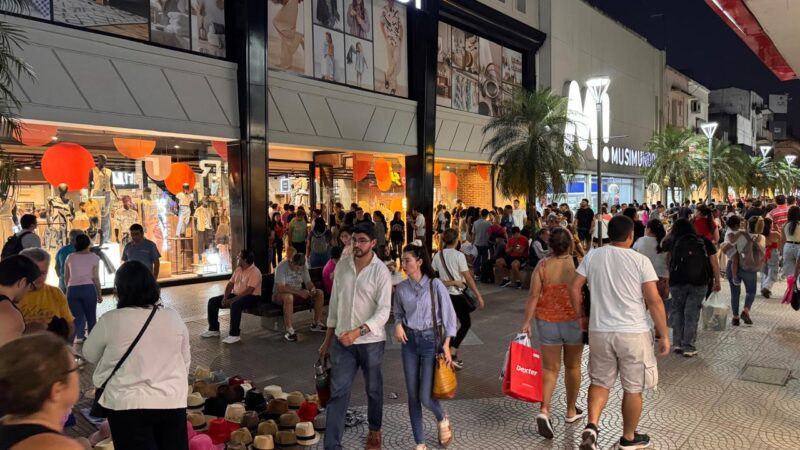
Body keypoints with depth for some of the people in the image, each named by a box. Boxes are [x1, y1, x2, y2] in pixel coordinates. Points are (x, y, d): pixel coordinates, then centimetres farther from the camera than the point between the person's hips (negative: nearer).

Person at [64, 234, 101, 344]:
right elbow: (95, 278, -1)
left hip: (72, 289, 2)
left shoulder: (70, 257, 10)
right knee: (91, 316, 11)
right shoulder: (94, 257, 1)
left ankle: (79, 335, -17)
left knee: (77, 316, 4)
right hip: (88, 288, -2)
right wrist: (99, 293, 6)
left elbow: (66, 278, 14)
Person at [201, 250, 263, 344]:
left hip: (252, 297, -9)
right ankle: (213, 329, 9)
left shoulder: (255, 272, -18)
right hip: (236, 295, 9)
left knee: (235, 304, -40)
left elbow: (249, 291, -26)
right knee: (212, 301, 0)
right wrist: (225, 297, -7)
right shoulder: (238, 269, 10)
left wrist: (232, 300, -28)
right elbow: (230, 284, 11)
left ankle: (235, 335, -32)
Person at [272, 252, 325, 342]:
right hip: (280, 295, -6)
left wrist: (312, 289, -23)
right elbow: (280, 288, -30)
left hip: (298, 294, 6)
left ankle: (317, 323, -2)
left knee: (319, 293, -10)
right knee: (288, 297, -42)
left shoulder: (303, 267, -1)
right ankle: (289, 331, -38)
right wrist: (299, 292, -37)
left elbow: (308, 282, 2)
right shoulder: (282, 267, -21)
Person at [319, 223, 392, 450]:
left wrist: (358, 332, -31)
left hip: (371, 340, -3)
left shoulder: (381, 271, -13)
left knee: (373, 390, 16)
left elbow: (384, 311, -18)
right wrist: (328, 339, 11)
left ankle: (375, 430, 40)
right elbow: (334, 303, 8)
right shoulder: (342, 265, 0)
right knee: (338, 392, 1)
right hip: (342, 340, 3)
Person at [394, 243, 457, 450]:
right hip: (409, 341, 4)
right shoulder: (401, 288, 0)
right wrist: (398, 324, -8)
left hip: (430, 340, -4)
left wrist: (446, 345, -10)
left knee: (425, 396, -5)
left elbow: (448, 315, -6)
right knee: (413, 396, 6)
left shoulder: (435, 285, -11)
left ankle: (442, 419, 30)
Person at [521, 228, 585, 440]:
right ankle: (571, 410, 32)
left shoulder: (543, 265, -7)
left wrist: (527, 321, -4)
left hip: (547, 322, 0)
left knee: (550, 368, 8)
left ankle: (544, 410, -10)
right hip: (574, 321, 0)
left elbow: (533, 295, -10)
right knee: (572, 366, 17)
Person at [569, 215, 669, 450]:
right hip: (633, 333, -2)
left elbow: (574, 289, 2)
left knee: (600, 382, 18)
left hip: (599, 331, 3)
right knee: (633, 388, 14)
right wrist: (664, 335, -1)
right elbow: (654, 301, -10)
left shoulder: (592, 256, 0)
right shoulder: (640, 260, -9)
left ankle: (591, 426, -1)